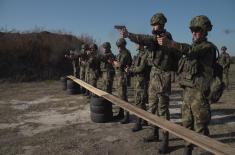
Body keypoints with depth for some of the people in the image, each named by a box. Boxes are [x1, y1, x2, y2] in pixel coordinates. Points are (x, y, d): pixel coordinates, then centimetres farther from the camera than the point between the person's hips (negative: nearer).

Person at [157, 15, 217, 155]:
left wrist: (170, 43, -43)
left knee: (200, 126, -1)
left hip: (198, 91, -7)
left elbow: (191, 50, -31)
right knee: (187, 122, 15)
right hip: (186, 90, 7)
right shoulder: (193, 46, 17)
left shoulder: (208, 47, -8)